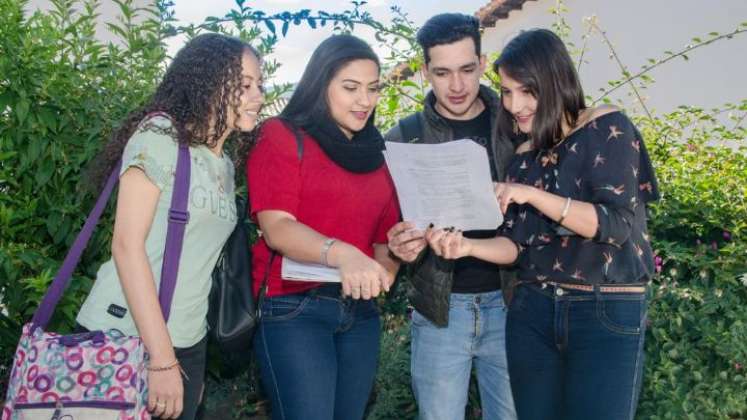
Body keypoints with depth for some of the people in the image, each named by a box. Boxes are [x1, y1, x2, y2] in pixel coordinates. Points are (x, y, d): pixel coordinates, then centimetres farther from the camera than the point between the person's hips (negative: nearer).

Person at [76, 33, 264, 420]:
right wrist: (161, 359, -21)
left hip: (187, 342, 7)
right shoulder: (160, 134, -9)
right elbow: (127, 245, -16)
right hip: (122, 335, -7)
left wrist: (186, 359, 9)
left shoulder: (225, 166, 13)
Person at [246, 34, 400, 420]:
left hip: (361, 311, 6)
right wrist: (340, 254, -34)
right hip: (294, 307, -6)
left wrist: (386, 267, -6)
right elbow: (277, 228, -16)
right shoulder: (283, 136, -3)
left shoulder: (376, 152, 14)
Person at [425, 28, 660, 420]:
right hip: (533, 311, 5)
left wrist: (532, 195, -21)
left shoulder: (608, 128, -5)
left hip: (608, 314, -5)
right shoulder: (524, 157, 9)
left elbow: (617, 225, -14)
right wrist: (467, 245, -15)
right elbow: (517, 246, 5)